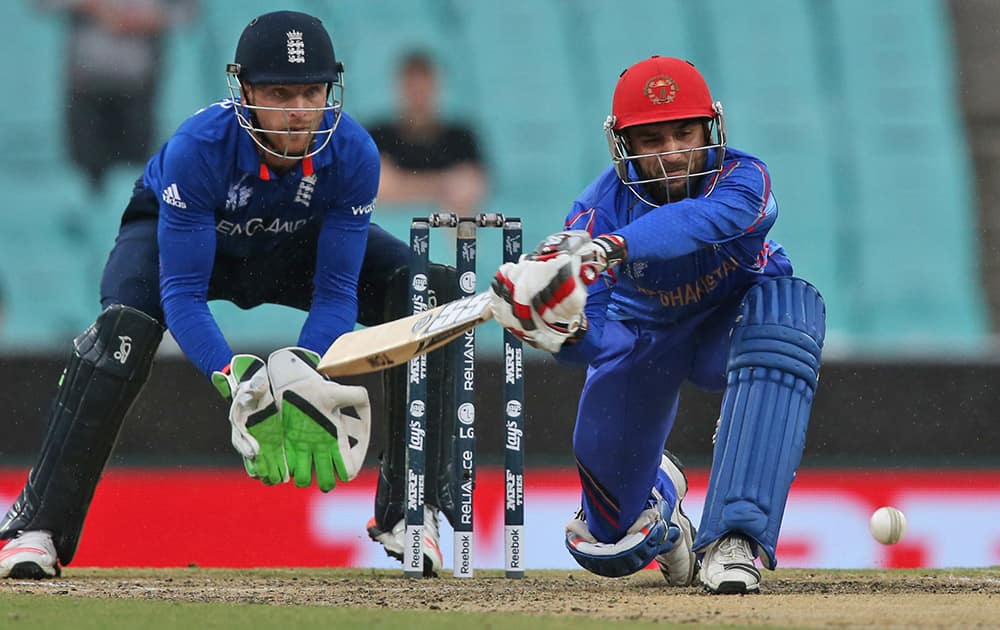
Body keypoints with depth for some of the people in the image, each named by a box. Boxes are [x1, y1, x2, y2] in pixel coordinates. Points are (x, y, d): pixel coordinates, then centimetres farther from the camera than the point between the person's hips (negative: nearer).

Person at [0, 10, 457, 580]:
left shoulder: (353, 154, -31)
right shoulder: (196, 148, -39)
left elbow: (335, 292, -26)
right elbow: (182, 292, -36)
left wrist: (303, 377, -44)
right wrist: (238, 383, -51)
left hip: (294, 245, 3)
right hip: (180, 234, -3)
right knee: (126, 325, -36)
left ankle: (406, 511, -13)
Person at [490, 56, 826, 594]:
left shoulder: (743, 179, -31)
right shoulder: (601, 208, -26)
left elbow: (704, 220, -56)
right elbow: (592, 344, -29)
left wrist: (608, 247, -71)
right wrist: (563, 331, -54)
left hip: (730, 325, -1)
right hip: (644, 334, 2)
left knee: (789, 306, -40)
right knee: (609, 548, 4)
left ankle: (734, 541, -41)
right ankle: (657, 488, 47)